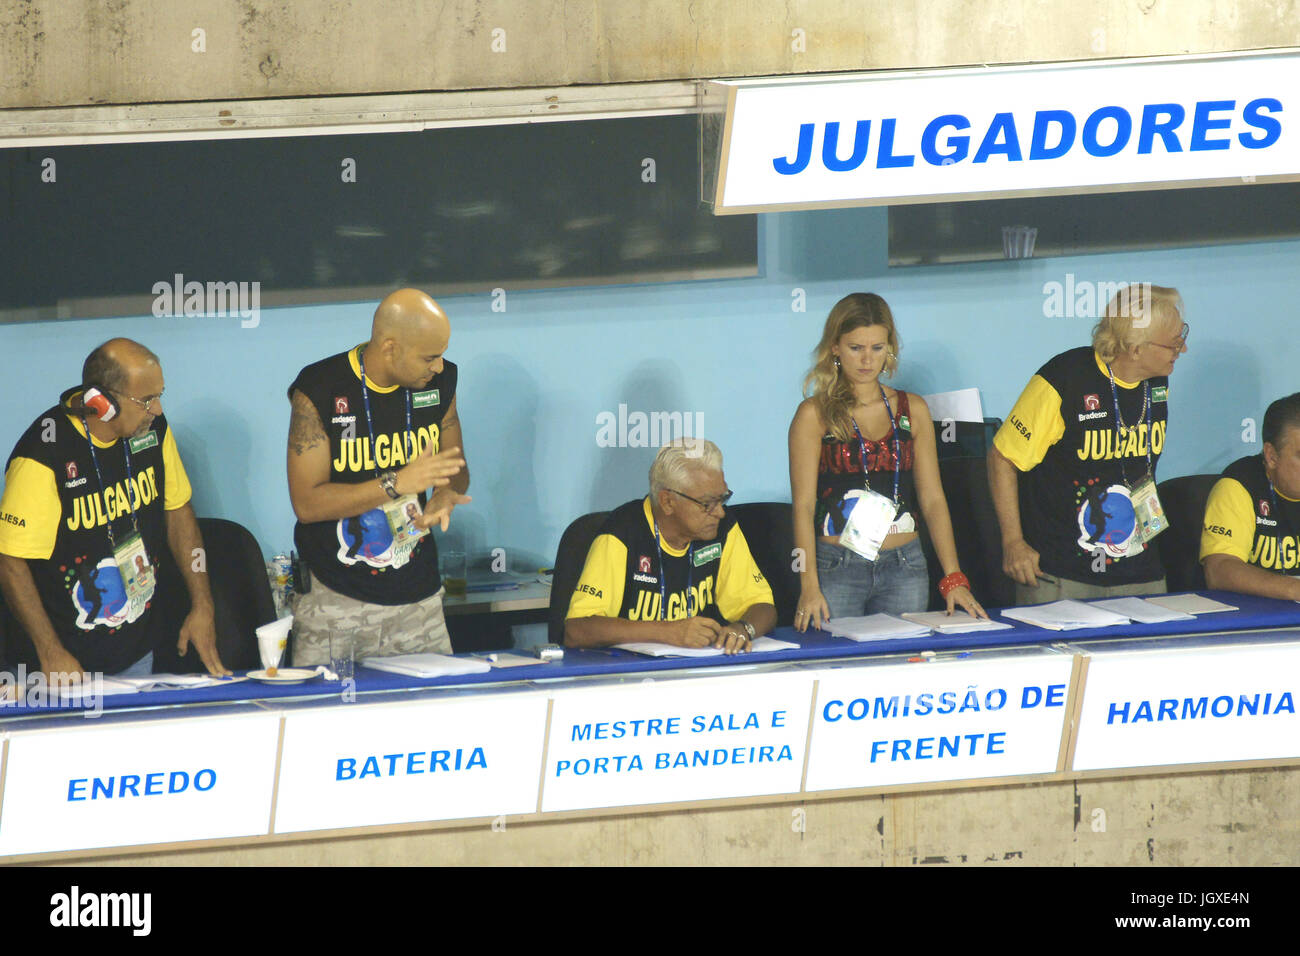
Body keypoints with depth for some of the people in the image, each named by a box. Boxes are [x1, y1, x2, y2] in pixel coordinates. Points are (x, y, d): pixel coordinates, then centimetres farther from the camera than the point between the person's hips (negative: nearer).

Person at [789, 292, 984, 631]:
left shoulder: (912, 410, 11)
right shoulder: (815, 415, 0)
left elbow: (932, 498, 10)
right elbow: (803, 505, -5)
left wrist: (953, 578, -1)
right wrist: (809, 587, -16)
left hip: (904, 569, 3)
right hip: (837, 569, -3)